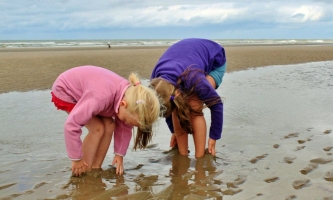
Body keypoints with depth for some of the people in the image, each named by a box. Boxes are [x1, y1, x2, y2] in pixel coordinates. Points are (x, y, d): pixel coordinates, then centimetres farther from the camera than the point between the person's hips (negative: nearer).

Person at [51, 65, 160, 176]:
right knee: (97, 128, -19)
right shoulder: (102, 97, -43)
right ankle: (86, 173, -6)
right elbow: (71, 125, -38)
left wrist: (119, 154, -1)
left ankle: (96, 169, 5)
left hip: (83, 92, 7)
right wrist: (76, 159, -26)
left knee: (109, 126, -7)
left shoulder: (129, 96, -19)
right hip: (64, 92, -7)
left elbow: (124, 129, -2)